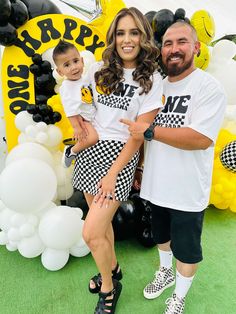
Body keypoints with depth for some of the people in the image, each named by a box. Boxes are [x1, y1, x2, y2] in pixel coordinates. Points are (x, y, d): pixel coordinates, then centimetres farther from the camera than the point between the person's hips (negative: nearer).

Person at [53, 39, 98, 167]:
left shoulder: (83, 79, -1)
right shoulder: (66, 87, -24)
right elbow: (71, 109, -24)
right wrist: (76, 127, -23)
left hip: (93, 115, 9)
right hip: (82, 118, -9)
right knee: (93, 138, -27)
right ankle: (71, 151, -1)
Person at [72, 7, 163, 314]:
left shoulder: (152, 79, -5)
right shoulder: (99, 69, 7)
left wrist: (113, 174, -14)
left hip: (120, 153, -5)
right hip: (90, 150, 5)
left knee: (91, 233, -7)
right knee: (102, 219, 16)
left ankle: (108, 289, 23)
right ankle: (112, 269, 43)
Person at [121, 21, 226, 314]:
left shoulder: (208, 87, -14)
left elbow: (202, 138, -27)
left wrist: (150, 131, -24)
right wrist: (140, 166, 11)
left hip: (187, 190, -5)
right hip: (157, 185, 6)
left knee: (186, 249, 14)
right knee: (161, 235, 26)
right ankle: (165, 272, 55)